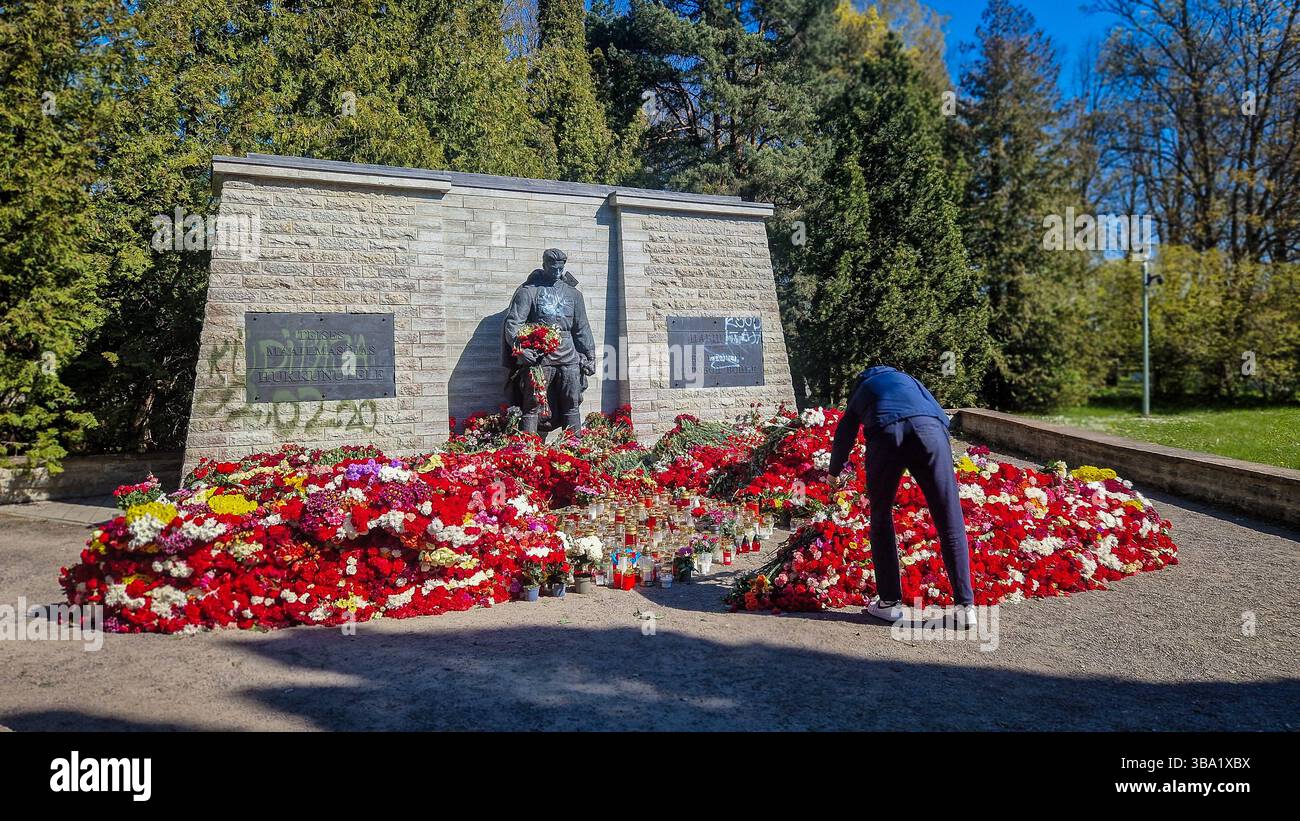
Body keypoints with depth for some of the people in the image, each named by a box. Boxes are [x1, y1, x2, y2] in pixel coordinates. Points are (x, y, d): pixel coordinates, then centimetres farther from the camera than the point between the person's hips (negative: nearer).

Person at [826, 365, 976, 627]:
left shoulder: (860, 392, 38)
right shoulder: (907, 379, 40)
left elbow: (843, 436, 45)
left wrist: (834, 473, 62)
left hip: (885, 434, 0)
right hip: (929, 429, 1)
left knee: (881, 519, 18)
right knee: (950, 523, 6)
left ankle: (889, 601, 19)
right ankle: (965, 607, 6)